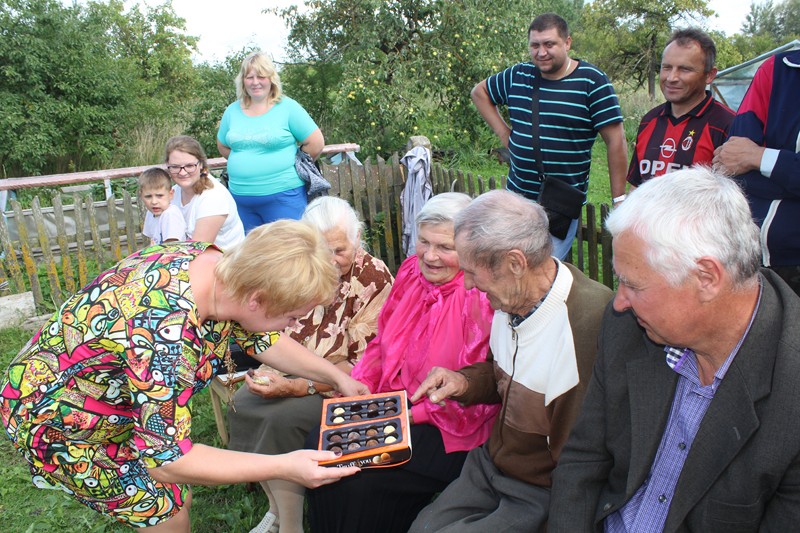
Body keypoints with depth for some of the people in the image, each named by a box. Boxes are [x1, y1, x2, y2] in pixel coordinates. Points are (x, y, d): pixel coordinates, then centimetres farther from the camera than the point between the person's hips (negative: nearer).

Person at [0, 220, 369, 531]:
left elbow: (261, 339, 1)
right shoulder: (168, 335, -41)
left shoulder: (212, 261, -16)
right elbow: (166, 459, -32)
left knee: (177, 499, 15)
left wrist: (337, 377, 1)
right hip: (58, 421, -7)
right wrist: (284, 467, -30)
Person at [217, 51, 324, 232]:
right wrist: (244, 164, 11)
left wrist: (292, 165, 0)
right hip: (240, 198, 5)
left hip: (283, 196, -5)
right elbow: (223, 146, 22)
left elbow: (316, 143, -7)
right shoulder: (233, 111, 10)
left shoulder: (288, 107, -4)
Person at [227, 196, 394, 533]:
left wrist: (297, 388, -28)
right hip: (296, 373, 6)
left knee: (282, 418, -27)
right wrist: (270, 370, -6)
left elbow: (362, 366, -20)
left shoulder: (375, 279, -18)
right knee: (241, 405, -16)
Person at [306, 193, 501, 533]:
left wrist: (410, 416, -19)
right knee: (320, 445, -7)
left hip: (447, 429, -7)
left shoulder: (481, 297, -21)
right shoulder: (411, 271, 2)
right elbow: (382, 342, 11)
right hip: (391, 402, 7)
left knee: (363, 481, -21)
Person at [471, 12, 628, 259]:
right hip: (516, 195, 5)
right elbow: (479, 92, 23)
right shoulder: (518, 75, 5)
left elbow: (616, 141, -9)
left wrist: (619, 200, -11)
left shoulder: (592, 82, -8)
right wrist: (503, 132, 10)